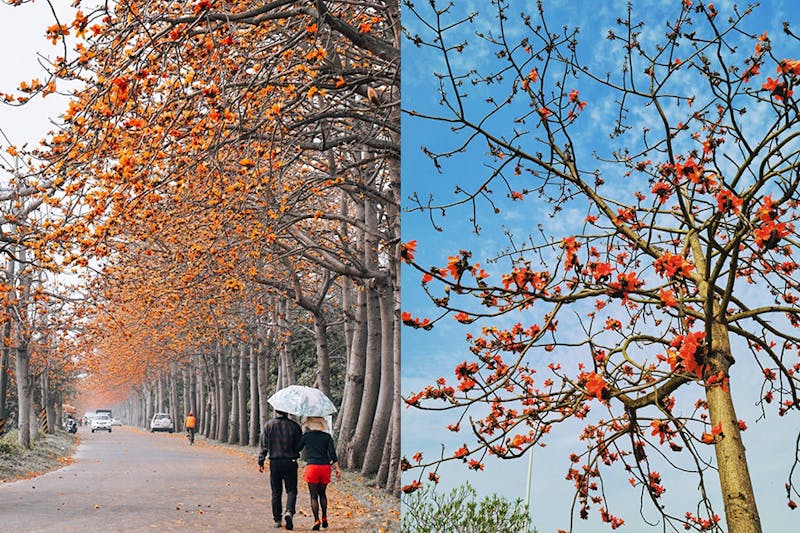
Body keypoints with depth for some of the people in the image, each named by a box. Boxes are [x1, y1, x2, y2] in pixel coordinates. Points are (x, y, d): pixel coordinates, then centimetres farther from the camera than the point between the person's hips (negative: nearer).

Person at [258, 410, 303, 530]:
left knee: (276, 492, 11)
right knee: (291, 490, 4)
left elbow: (264, 446, -1)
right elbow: (299, 445, -2)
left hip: (274, 462, 1)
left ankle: (277, 519, 15)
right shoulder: (294, 425, -3)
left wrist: (261, 462, 4)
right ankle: (289, 512, -19)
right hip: (290, 462, -1)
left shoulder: (268, 425, 1)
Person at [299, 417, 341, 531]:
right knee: (322, 493, 19)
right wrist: (337, 469, 1)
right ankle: (324, 518, 18)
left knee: (314, 496, 2)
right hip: (325, 466, 3)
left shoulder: (306, 436, 2)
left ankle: (317, 521, -6)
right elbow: (332, 453, 0)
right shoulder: (327, 436, 6)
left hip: (312, 467, -3)